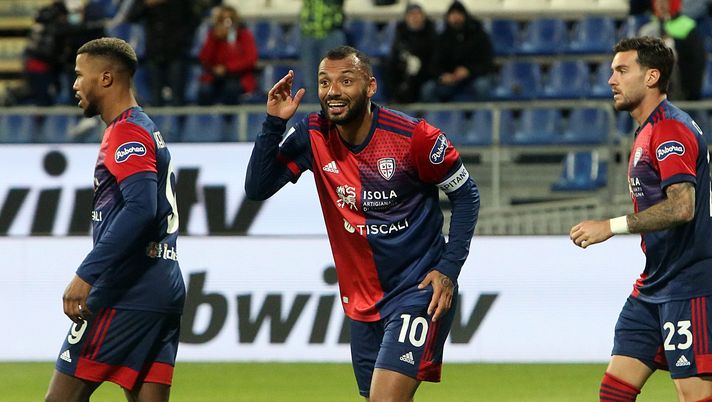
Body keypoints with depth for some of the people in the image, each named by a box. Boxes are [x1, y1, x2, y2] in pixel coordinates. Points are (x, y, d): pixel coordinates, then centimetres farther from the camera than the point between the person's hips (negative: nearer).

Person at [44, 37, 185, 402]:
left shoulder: (126, 133, -9)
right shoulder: (150, 131, 22)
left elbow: (140, 208, -22)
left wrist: (87, 275, -27)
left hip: (126, 294, -10)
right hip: (164, 290, 10)